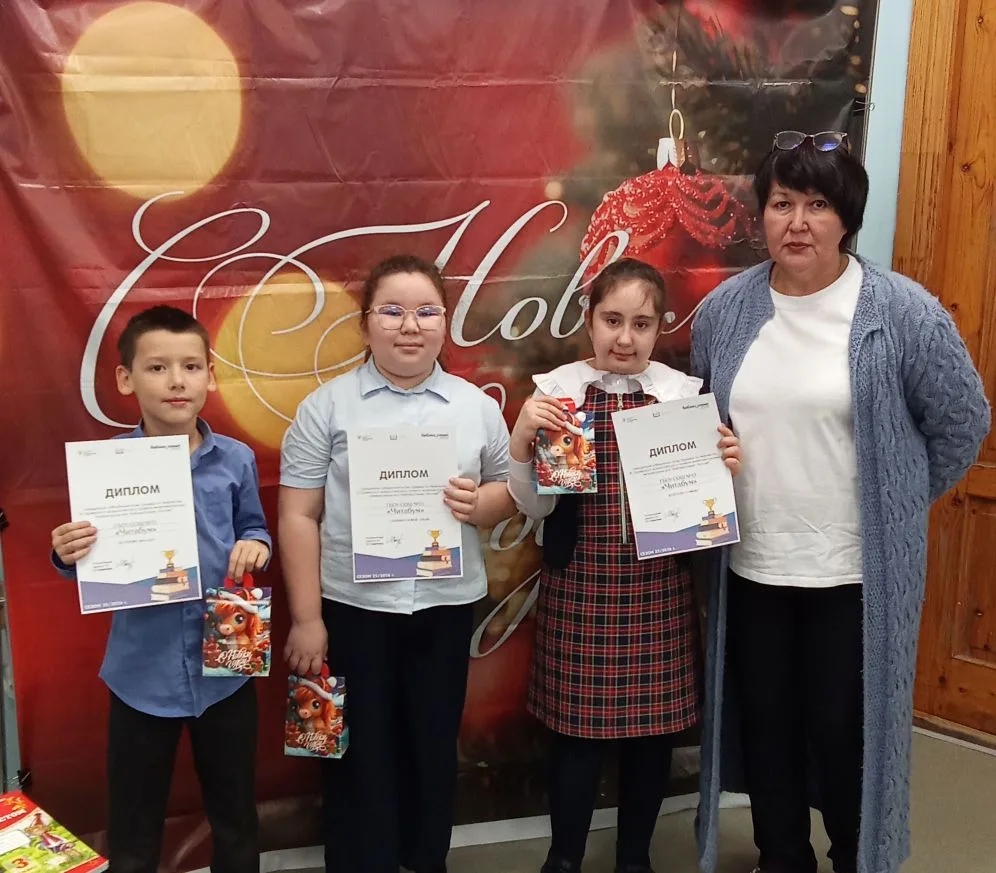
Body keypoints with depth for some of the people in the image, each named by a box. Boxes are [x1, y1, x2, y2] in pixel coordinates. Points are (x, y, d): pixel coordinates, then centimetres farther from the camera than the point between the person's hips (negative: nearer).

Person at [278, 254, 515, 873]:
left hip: (446, 607, 2)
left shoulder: (476, 406, 3)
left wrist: (480, 504, -15)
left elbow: (509, 493, 9)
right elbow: (299, 516, -5)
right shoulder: (327, 406, -4)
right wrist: (306, 617, -8)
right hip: (353, 607, -2)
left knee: (434, 746, 15)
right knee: (359, 753, 8)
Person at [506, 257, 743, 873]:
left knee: (654, 727, 13)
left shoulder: (685, 392, 0)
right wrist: (522, 438, -20)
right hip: (579, 589, -1)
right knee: (576, 728, 7)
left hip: (660, 591, 2)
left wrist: (726, 468, -13)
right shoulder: (557, 390, -4)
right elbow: (536, 505, -4)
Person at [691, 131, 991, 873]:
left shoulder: (902, 312, -12)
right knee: (765, 728, 16)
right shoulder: (724, 310, 0)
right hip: (750, 568, 4)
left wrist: (896, 508, 2)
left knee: (846, 733, 9)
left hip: (856, 573, -3)